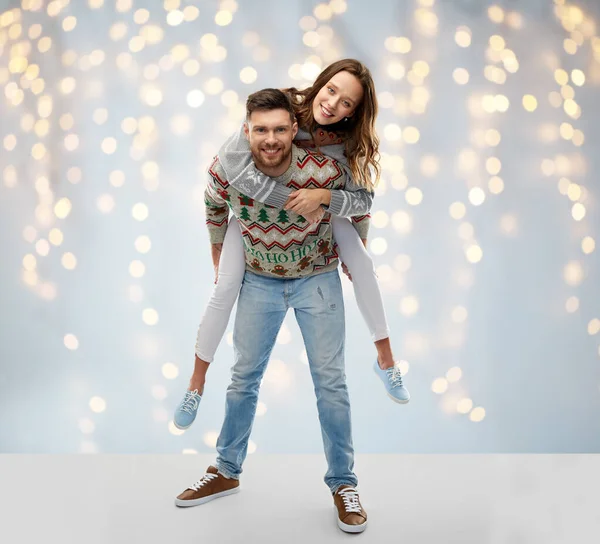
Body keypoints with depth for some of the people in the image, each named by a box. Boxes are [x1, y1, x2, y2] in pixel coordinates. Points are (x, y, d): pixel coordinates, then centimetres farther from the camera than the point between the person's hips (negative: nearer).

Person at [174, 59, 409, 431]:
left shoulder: (351, 142, -25)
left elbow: (364, 199, -24)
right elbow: (233, 162, -44)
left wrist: (324, 197, -44)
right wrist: (292, 200, -44)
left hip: (320, 203, 2)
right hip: (258, 204, -2)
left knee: (363, 264, -12)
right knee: (226, 287, -11)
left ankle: (386, 359, 9)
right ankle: (197, 383, 8)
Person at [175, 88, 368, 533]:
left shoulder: (324, 170, -26)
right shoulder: (225, 169, -20)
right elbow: (215, 209, 4)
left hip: (317, 278, -2)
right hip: (260, 280, 2)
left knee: (330, 380, -2)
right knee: (244, 377, 10)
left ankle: (343, 484, 13)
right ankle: (227, 472, 27)